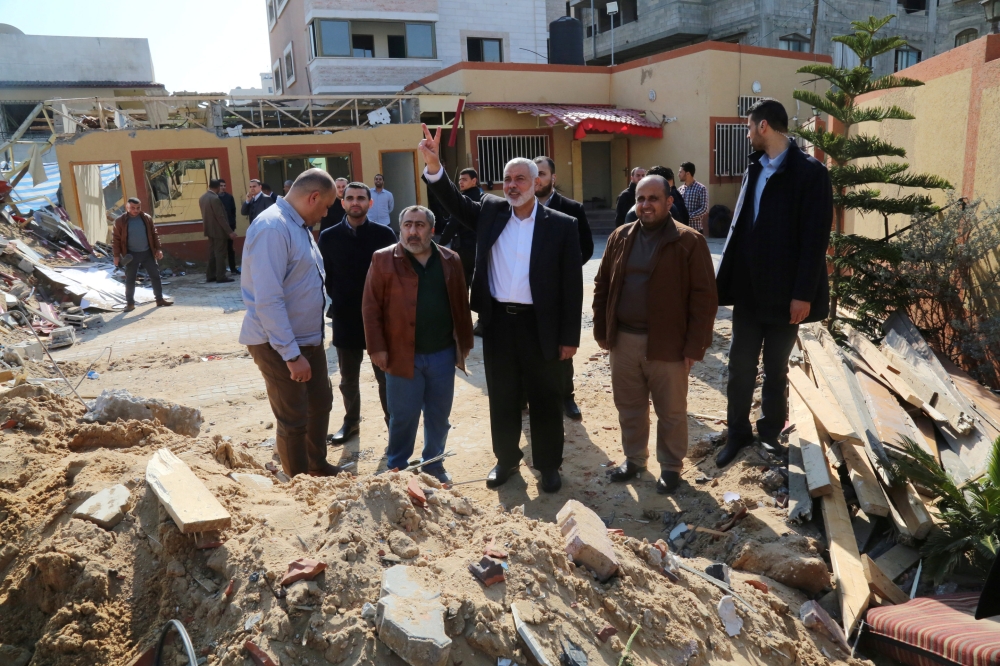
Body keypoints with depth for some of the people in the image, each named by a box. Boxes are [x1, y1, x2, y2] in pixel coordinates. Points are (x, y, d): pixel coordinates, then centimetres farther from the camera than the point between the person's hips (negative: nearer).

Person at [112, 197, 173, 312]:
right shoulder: (120, 221, -5)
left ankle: (160, 299, 17)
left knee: (155, 275, 6)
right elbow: (116, 239, -3)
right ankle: (130, 303, 13)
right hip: (131, 255, -2)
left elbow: (154, 234, 8)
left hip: (147, 253, 2)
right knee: (130, 279, 4)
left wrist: (158, 249, 2)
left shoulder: (147, 218, 2)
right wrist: (116, 255, -7)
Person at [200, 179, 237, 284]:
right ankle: (220, 276, -2)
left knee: (212, 253, 12)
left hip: (210, 229, 8)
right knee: (220, 254, -4)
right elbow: (220, 217, -21)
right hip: (219, 230, -8)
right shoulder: (215, 198, -19)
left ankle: (210, 276, 15)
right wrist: (230, 231, -19)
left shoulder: (202, 198, 8)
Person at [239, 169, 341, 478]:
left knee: (320, 401, 22)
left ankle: (318, 466, 43)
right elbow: (268, 300, -28)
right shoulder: (273, 228, -23)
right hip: (280, 344, -10)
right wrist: (292, 354, -26)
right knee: (293, 419, 5)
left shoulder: (299, 225, 8)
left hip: (309, 337, 10)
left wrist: (305, 345, 16)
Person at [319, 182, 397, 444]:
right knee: (348, 379, 16)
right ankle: (351, 421, 34)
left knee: (386, 376, 8)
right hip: (345, 319, 2)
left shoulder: (384, 234, -4)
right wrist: (338, 303, -2)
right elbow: (326, 277, 4)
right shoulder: (329, 237, 0)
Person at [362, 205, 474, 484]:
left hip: (443, 354, 3)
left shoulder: (450, 260, 6)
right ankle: (396, 469, 25)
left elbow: (461, 305, 9)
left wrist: (464, 344, 7)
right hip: (402, 354, -3)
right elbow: (372, 307, -5)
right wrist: (377, 348, -10)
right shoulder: (383, 259, -3)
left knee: (439, 415, 13)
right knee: (403, 416, 6)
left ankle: (434, 465, 31)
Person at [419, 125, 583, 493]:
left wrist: (570, 336, -6)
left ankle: (548, 465, 27)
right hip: (498, 322, 3)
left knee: (545, 400, 10)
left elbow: (572, 283, -5)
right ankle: (506, 459, 33)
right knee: (502, 398, 15)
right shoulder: (490, 211, 5)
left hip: (540, 325, -3)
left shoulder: (561, 224, -5)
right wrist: (434, 165, -17)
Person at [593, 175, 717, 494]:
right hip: (623, 339, 4)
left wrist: (695, 346, -13)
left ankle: (671, 466, 28)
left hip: (667, 342, -4)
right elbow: (602, 286, 11)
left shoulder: (690, 241, -8)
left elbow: (704, 297, -10)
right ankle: (634, 458, 36)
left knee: (671, 411, 10)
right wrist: (601, 331, 7)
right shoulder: (620, 237, 6)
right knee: (628, 407, 17)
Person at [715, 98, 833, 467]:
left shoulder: (810, 172, -9)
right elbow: (738, 226, 10)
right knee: (740, 365, 10)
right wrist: (727, 277, 4)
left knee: (775, 369, 10)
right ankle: (738, 432, 25)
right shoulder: (755, 169, 10)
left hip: (783, 291, -5)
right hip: (748, 288, 5)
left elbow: (815, 238, -13)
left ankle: (769, 433, 27)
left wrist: (804, 294, -16)